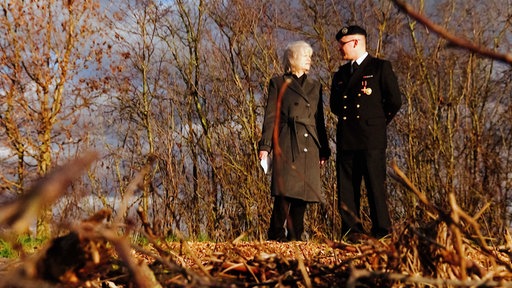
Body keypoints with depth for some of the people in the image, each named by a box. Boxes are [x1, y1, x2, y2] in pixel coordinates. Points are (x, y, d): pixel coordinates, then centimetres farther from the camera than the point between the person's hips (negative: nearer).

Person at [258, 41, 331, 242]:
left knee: (303, 193, 1)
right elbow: (270, 116, 2)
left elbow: (319, 120, 20)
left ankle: (294, 236, 8)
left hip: (309, 147, 5)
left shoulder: (315, 86, 20)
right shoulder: (278, 83, 7)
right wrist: (265, 146, -8)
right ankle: (276, 235, -4)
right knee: (285, 191, -12)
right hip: (287, 144, -4)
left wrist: (324, 150, 15)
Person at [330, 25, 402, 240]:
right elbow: (334, 104, 25)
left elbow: (394, 100, -1)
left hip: (371, 138, -6)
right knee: (346, 186, 2)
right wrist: (346, 117, 12)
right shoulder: (341, 73, 20)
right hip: (346, 139, 6)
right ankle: (351, 229, 6)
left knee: (375, 185, -7)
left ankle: (381, 232, -3)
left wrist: (378, 122, 7)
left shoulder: (380, 67, 3)